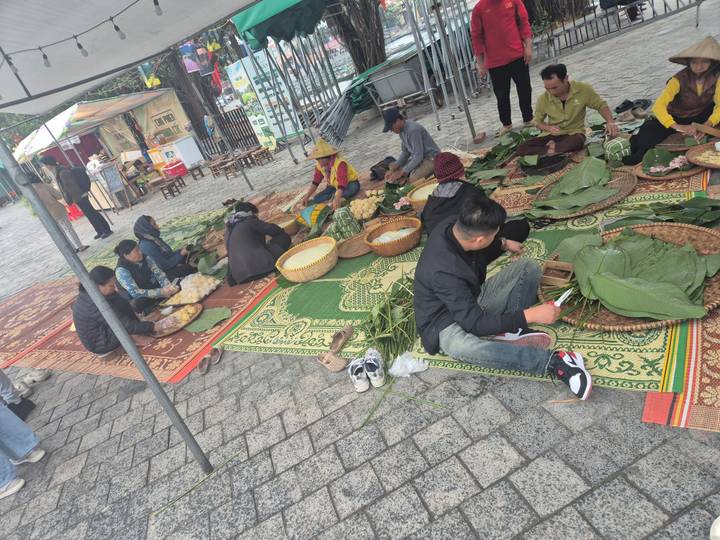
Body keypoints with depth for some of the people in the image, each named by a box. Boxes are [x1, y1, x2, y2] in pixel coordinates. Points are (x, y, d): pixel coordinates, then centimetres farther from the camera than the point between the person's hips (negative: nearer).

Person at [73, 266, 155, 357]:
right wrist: (152, 326, -21)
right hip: (101, 345, -9)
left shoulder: (86, 293, -5)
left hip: (94, 339, 9)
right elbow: (127, 325, -29)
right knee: (122, 306, -18)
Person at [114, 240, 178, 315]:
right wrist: (161, 292, -38)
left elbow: (159, 274, -11)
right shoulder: (121, 271, -22)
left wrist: (169, 286, -32)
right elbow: (135, 293, -29)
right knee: (138, 303, -36)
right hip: (140, 300, -5)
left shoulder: (145, 258, -8)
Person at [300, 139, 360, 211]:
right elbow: (315, 182, -4)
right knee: (316, 199, -11)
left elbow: (342, 183, -43)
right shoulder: (320, 166, -8)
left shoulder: (340, 163, -31)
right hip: (334, 186, 6)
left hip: (349, 183, -6)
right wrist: (307, 196, -15)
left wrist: (337, 198, -56)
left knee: (353, 188, -43)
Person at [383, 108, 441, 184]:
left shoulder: (413, 130, -28)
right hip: (418, 157, 9)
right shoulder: (402, 130, 1)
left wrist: (401, 172, -25)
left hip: (432, 158, -9)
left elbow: (418, 156, -29)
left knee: (412, 179, -31)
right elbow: (405, 152, 9)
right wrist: (393, 169, -3)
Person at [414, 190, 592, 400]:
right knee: (461, 347, -43)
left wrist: (503, 243, 20)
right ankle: (553, 361, -34)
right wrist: (530, 315, -33)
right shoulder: (443, 271, -37)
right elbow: (475, 324, -33)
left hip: (473, 297, 8)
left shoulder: (454, 226, -14)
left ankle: (512, 332, -17)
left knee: (528, 268, -1)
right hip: (447, 320, -8)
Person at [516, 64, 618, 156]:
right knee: (521, 149, -23)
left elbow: (601, 105, 1)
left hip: (574, 133, -2)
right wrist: (549, 128, -17)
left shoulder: (583, 89, -13)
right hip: (552, 135, 2)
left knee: (576, 142, -42)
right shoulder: (543, 99, -10)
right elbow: (537, 121, 5)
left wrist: (610, 122, -16)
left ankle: (551, 147, -18)